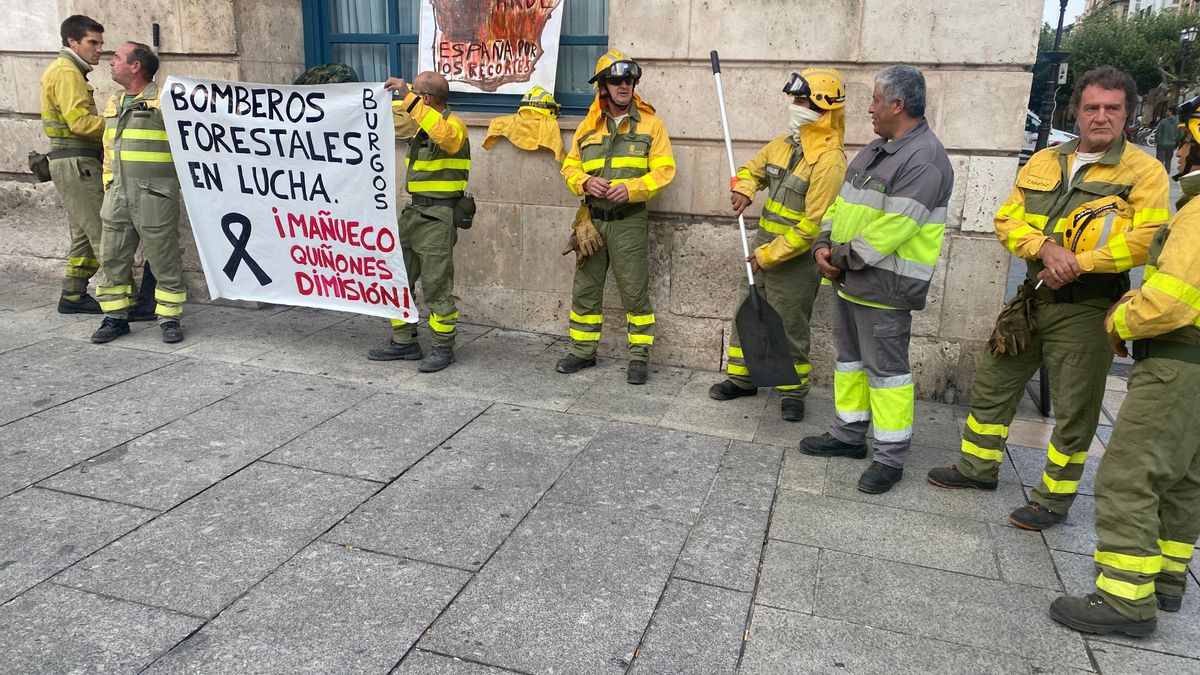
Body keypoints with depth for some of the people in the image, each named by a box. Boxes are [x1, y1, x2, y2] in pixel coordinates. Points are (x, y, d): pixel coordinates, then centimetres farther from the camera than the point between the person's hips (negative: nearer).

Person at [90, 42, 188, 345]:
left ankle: (169, 318, 11)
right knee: (113, 259, 11)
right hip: (117, 196, 7)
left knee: (164, 261, 0)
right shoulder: (113, 104, 17)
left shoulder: (165, 101, -7)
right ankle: (116, 317, 22)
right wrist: (108, 184, 19)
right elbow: (108, 149, 23)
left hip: (155, 197, -7)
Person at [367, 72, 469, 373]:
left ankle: (442, 348, 10)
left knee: (436, 285, -4)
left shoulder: (453, 124, -12)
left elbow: (443, 134, -37)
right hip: (414, 211, 9)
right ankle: (404, 342, 22)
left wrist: (408, 95, -35)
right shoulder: (423, 123, 13)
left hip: (438, 216, -9)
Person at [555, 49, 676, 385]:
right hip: (592, 219, 4)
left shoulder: (650, 124, 0)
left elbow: (664, 169, -5)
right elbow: (570, 167, 11)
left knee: (635, 291, 0)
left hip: (629, 222, -4)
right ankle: (583, 351, 25)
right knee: (585, 289, 10)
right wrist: (585, 182, -12)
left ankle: (639, 357, 12)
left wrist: (632, 188, -21)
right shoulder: (588, 126, 9)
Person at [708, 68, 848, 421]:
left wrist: (769, 255, -20)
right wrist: (744, 190, -2)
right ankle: (741, 378, 32)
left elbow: (813, 225, -23)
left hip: (796, 258, -8)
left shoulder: (829, 161, -20)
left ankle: (793, 391, 23)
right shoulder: (784, 144, 5)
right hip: (763, 248, 8)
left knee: (791, 327, 5)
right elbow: (752, 169, 22)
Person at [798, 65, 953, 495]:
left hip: (885, 286, -10)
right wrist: (824, 246, -1)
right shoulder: (875, 150, 14)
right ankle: (848, 434, 32)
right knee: (849, 358, 18)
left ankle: (891, 458, 11)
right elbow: (842, 202, 14)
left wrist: (844, 257, -15)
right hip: (849, 279, 10)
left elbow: (890, 229, -24)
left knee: (885, 369, -1)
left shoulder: (924, 159, -18)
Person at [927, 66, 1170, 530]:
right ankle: (979, 466, 33)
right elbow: (1007, 220, 2)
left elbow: (1147, 240, -17)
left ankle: (1054, 498, 22)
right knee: (992, 383, 14)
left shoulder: (1144, 170, -6)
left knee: (1074, 409, 6)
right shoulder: (1044, 162, 8)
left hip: (1087, 309, -5)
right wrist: (1046, 247, -16)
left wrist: (1078, 262, -20)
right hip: (1033, 299, 5)